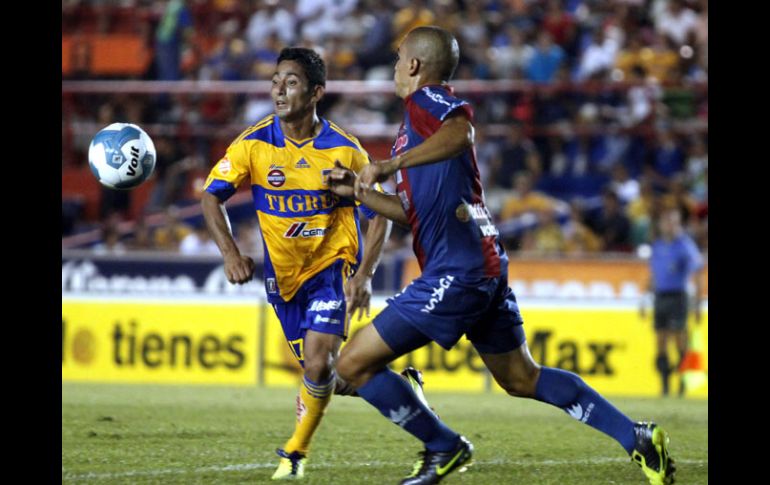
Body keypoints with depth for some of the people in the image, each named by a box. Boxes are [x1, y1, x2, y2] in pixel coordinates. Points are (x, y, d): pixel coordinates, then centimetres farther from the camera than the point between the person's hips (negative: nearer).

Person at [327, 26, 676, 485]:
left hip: (456, 271, -10)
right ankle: (638, 438, 11)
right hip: (485, 264, 10)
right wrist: (358, 191, 27)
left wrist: (390, 165, -38)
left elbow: (461, 133, -32)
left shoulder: (426, 100, -6)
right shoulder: (420, 117, 24)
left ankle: (444, 447, 5)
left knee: (355, 363, -5)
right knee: (522, 378, 16)